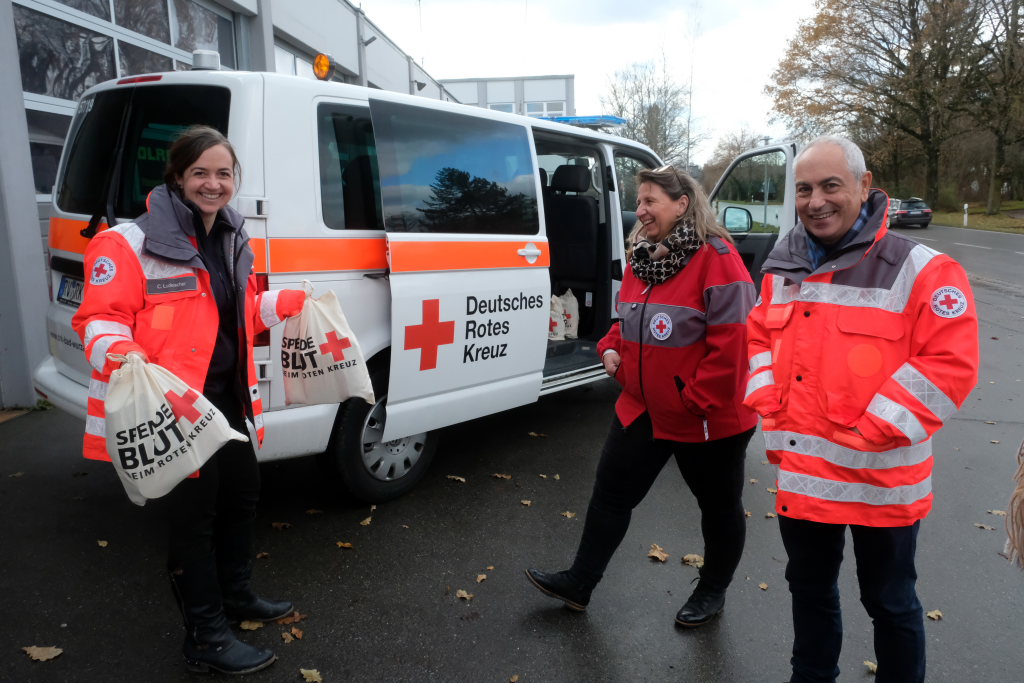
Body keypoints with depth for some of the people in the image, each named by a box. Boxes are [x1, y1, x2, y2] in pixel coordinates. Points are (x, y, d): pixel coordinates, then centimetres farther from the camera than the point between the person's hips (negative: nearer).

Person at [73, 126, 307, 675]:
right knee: (195, 514, 2)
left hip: (228, 399, 8)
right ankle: (206, 641, 21)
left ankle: (235, 594, 45)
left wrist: (292, 303, 9)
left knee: (242, 494, 21)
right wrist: (120, 355, -36)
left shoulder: (232, 240, 10)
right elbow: (100, 321, -17)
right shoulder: (130, 244, -15)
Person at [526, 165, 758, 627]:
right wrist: (612, 347, 0)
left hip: (709, 416, -7)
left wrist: (697, 400, -20)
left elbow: (732, 339, -23)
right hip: (642, 407, 7)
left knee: (718, 505, 15)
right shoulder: (641, 258, 7)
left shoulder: (715, 256, -18)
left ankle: (713, 590, 38)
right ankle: (579, 582, 24)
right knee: (610, 490, 10)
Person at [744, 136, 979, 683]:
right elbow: (760, 338, 14)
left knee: (889, 601, 15)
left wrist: (869, 434, -19)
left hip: (881, 480, -5)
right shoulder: (782, 269, 5)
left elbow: (951, 362, -17)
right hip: (801, 474, 6)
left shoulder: (917, 270, -14)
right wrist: (770, 413, 1)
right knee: (809, 586, 23)